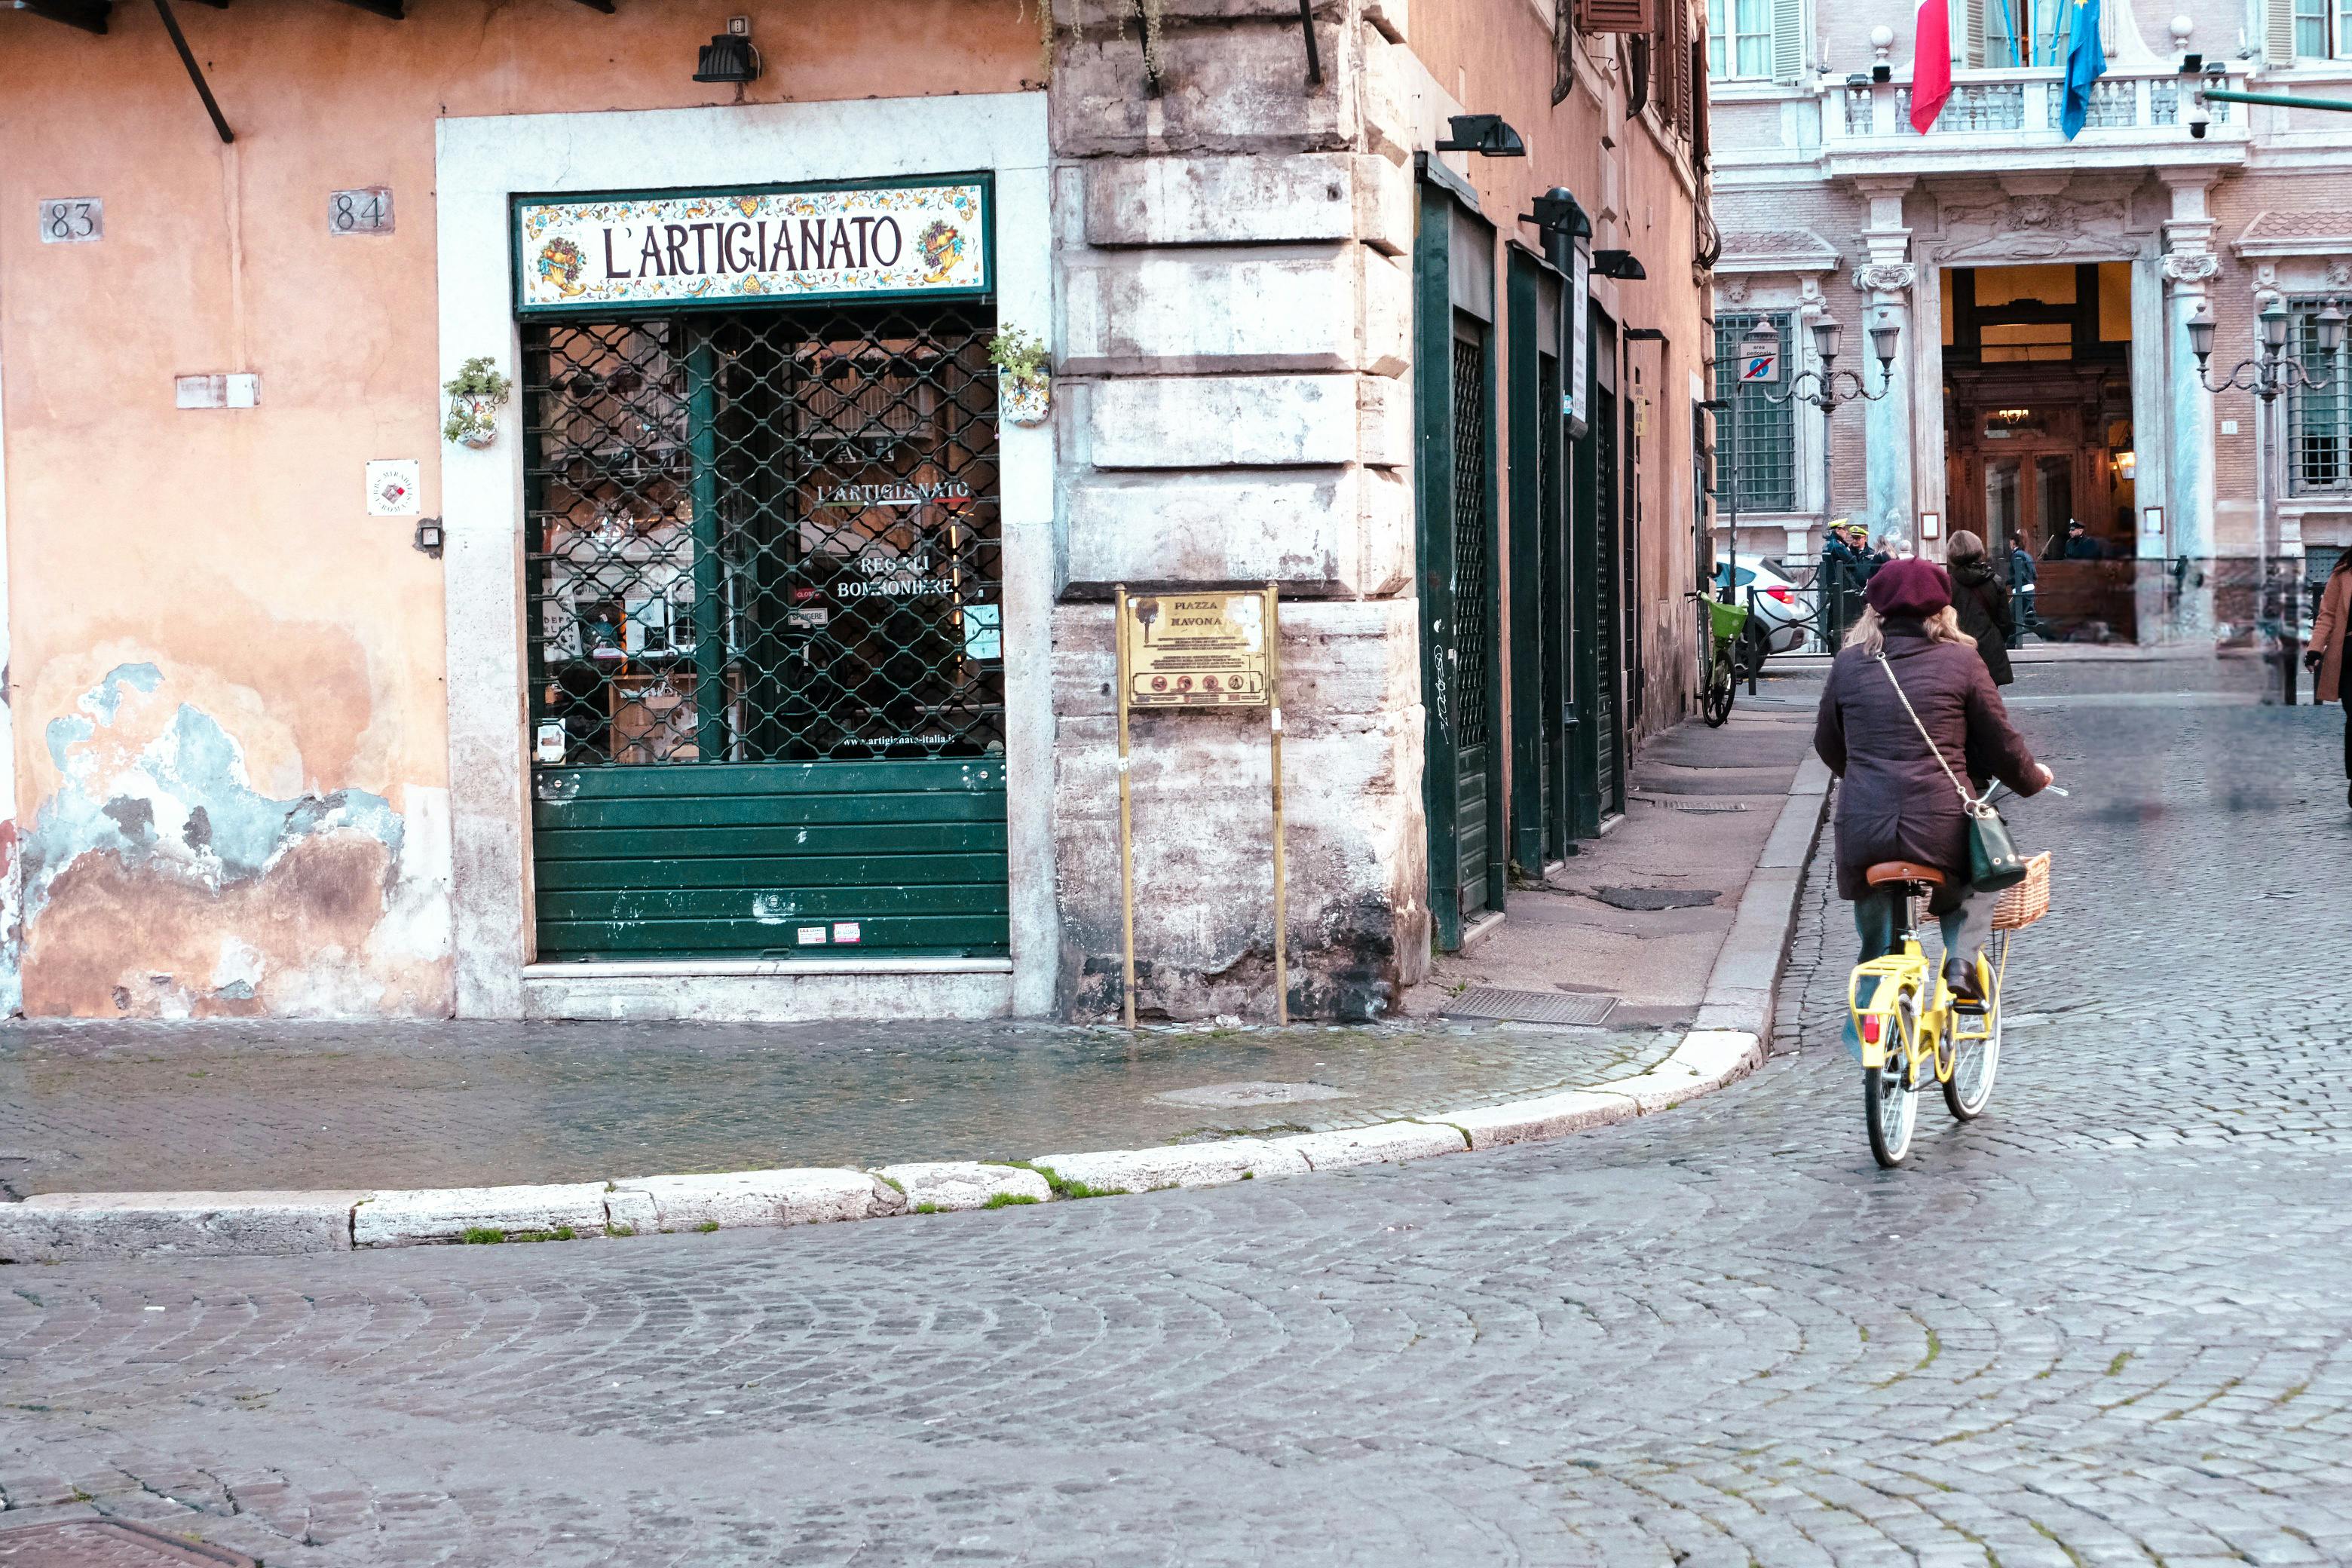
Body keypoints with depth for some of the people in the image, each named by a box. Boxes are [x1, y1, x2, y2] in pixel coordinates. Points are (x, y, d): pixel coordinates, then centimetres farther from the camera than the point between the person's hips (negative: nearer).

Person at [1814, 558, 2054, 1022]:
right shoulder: (1961, 662, 2)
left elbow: (1827, 744, 20)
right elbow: (2002, 745, 7)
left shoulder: (1848, 663, 8)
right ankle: (1963, 958, 8)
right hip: (1943, 828, -1)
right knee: (1974, 885, 31)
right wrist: (2033, 778, 29)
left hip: (1863, 828, 2)